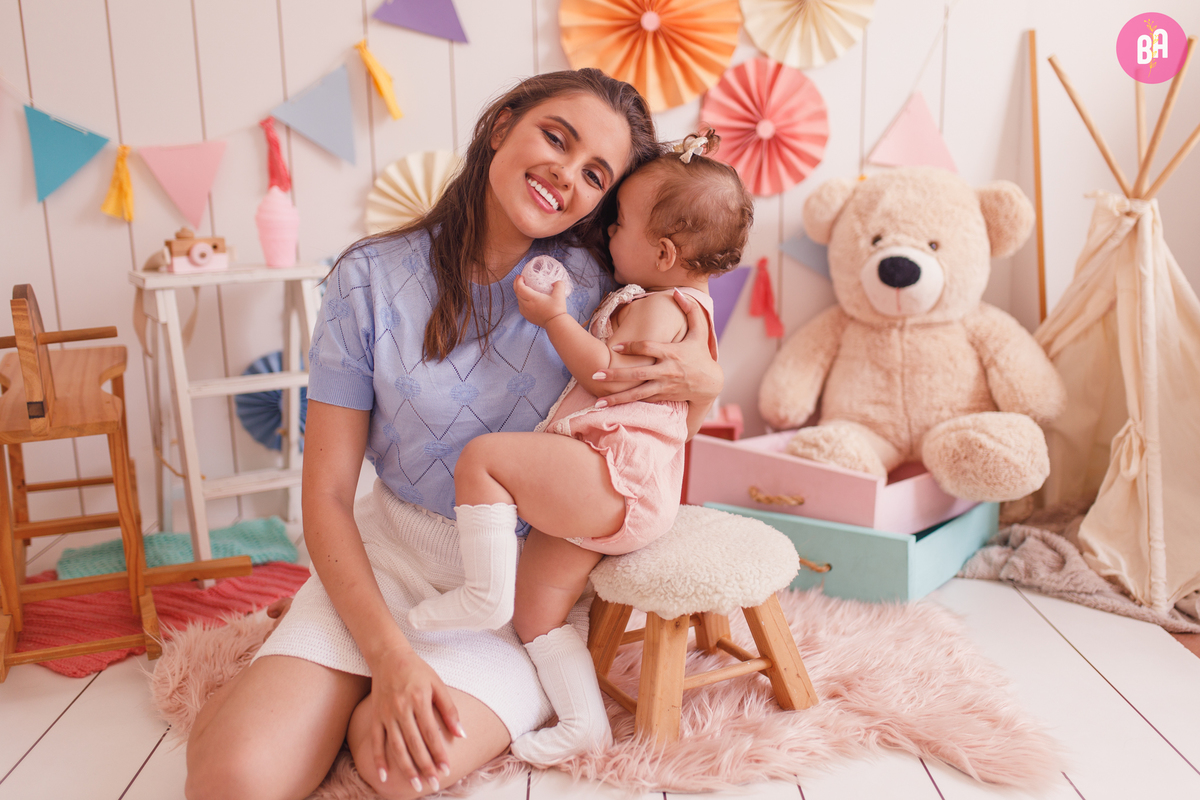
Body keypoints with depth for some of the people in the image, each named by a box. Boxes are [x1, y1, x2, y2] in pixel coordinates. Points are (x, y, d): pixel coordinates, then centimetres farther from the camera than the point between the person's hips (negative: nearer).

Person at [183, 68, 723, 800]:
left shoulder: (590, 287, -6)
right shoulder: (372, 278, -8)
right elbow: (327, 495, -8)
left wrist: (704, 387, -18)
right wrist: (389, 654, -19)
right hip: (387, 553, 1)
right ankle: (246, 704, 15)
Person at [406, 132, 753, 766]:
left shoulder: (660, 308, -9)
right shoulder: (668, 301, 23)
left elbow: (609, 375, -20)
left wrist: (554, 317, -14)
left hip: (617, 479, -11)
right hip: (601, 498, 11)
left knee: (482, 457, -21)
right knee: (535, 603, 12)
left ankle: (484, 593, -11)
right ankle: (583, 721, 16)